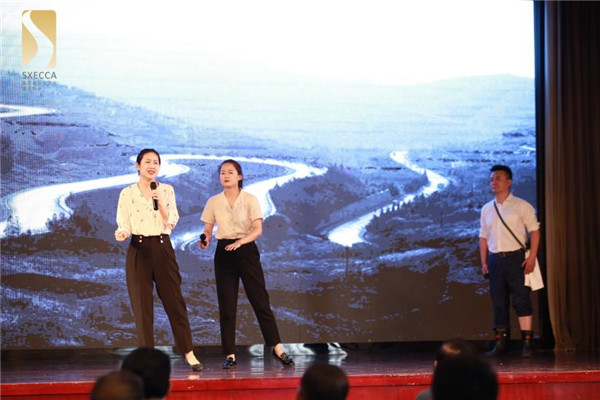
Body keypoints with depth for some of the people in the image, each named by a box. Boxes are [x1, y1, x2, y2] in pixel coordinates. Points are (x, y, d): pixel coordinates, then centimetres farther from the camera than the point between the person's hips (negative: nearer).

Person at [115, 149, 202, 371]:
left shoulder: (166, 190, 8)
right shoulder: (127, 194, 4)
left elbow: (171, 222, 0)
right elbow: (124, 225, 2)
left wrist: (160, 201, -12)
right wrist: (122, 234, -20)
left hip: (162, 248, 1)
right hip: (138, 250, -1)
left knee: (174, 300, -1)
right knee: (141, 304, 0)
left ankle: (189, 352, 4)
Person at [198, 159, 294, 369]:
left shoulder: (250, 199, -3)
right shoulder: (214, 202, 4)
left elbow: (257, 229, -12)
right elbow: (208, 229, 7)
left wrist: (240, 242, -29)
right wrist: (205, 240, -16)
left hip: (246, 249, -2)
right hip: (224, 252, 2)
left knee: (260, 300, -3)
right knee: (226, 304, 1)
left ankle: (277, 348, 1)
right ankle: (230, 354, 5)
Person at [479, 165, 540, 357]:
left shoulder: (521, 206, 0)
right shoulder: (487, 209, 14)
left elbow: (534, 231, -3)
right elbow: (483, 237, 16)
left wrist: (532, 257, -12)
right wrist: (484, 262, 8)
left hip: (516, 258, -4)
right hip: (495, 260, 4)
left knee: (521, 300, -8)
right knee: (498, 303, 6)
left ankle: (527, 343, -7)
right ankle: (500, 343, 11)